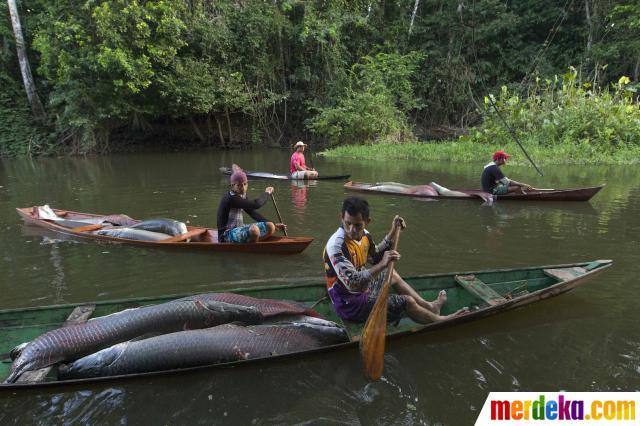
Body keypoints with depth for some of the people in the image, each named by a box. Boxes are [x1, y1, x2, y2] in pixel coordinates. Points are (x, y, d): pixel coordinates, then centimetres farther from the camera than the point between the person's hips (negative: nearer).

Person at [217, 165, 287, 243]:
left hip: (239, 229, 9)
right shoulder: (231, 198, -21)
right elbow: (256, 204, -31)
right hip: (227, 235, -9)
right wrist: (267, 192, -11)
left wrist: (274, 225, 10)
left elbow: (253, 213, 16)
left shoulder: (242, 196, 9)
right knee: (253, 229, -37)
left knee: (270, 227, 0)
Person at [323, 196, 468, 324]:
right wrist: (382, 265, -41)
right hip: (350, 304, -9)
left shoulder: (364, 235, -3)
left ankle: (430, 307, 42)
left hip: (362, 288, 9)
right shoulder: (336, 245, -29)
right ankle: (439, 320, 22)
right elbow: (352, 283, -35)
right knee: (407, 302, -8)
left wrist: (392, 232, 9)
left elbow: (376, 258, 16)